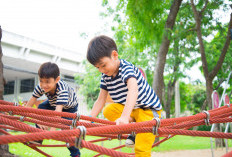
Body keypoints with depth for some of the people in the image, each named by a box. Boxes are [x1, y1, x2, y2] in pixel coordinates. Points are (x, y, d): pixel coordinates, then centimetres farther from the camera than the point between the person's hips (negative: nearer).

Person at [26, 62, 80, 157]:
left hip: (70, 107, -5)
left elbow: (58, 110, -53)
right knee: (41, 108, -14)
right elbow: (29, 104, -27)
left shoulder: (62, 90, -45)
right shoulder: (40, 87, -30)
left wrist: (52, 128, -61)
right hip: (53, 103, 6)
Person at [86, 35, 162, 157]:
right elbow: (100, 100, 0)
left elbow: (133, 90, -45)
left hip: (149, 108, -7)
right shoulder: (105, 76, -4)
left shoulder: (126, 68, -27)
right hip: (130, 110, 7)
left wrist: (124, 117, -59)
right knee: (108, 111, -16)